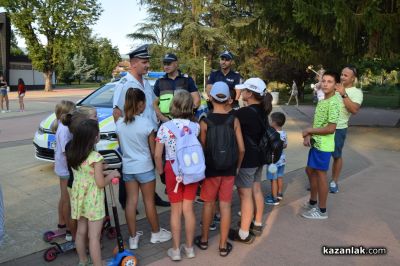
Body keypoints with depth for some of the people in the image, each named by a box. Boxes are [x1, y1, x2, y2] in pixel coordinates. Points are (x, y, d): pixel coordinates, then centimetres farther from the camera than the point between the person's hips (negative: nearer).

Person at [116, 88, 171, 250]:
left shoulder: (119, 123, -1)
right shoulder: (146, 123, -15)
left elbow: (121, 146, 10)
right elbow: (153, 150, -8)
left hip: (127, 168, 4)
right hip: (145, 168, -4)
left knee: (131, 202, 10)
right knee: (149, 201, 10)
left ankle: (133, 238, 20)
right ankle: (156, 233, 27)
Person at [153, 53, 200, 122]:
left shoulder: (187, 80, 8)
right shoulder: (159, 82, 12)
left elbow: (197, 100, 3)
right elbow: (155, 103, 10)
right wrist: (162, 118, -6)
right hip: (166, 122, 1)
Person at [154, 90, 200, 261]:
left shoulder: (164, 127, -11)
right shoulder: (195, 127, -7)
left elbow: (157, 155, -8)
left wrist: (160, 169, 8)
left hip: (172, 170, -1)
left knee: (176, 210, 10)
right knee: (188, 209, 13)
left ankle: (176, 250, 21)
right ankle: (189, 247, 26)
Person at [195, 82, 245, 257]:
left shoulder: (205, 122, -10)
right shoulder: (234, 120, -6)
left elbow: (202, 148, -6)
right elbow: (241, 149, -5)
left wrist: (202, 167, 10)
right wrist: (237, 166, 10)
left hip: (210, 169, -1)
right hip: (229, 169, 1)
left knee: (208, 204, 15)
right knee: (225, 206, 9)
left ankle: (204, 240, 31)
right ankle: (223, 245, 19)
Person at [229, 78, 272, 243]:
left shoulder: (245, 112, -24)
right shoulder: (262, 111, 3)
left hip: (246, 159, -9)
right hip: (258, 157, 9)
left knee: (245, 195, 1)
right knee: (256, 190, 20)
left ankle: (244, 234, 12)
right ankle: (257, 225, 35)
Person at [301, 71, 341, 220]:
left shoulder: (333, 103, -19)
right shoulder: (322, 101, 10)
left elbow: (330, 128, -24)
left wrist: (309, 131, -15)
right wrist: (309, 136, -3)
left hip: (324, 145, -9)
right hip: (316, 143, 9)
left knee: (320, 174, 1)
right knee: (310, 170, 18)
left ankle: (322, 210, 15)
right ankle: (312, 202, 35)